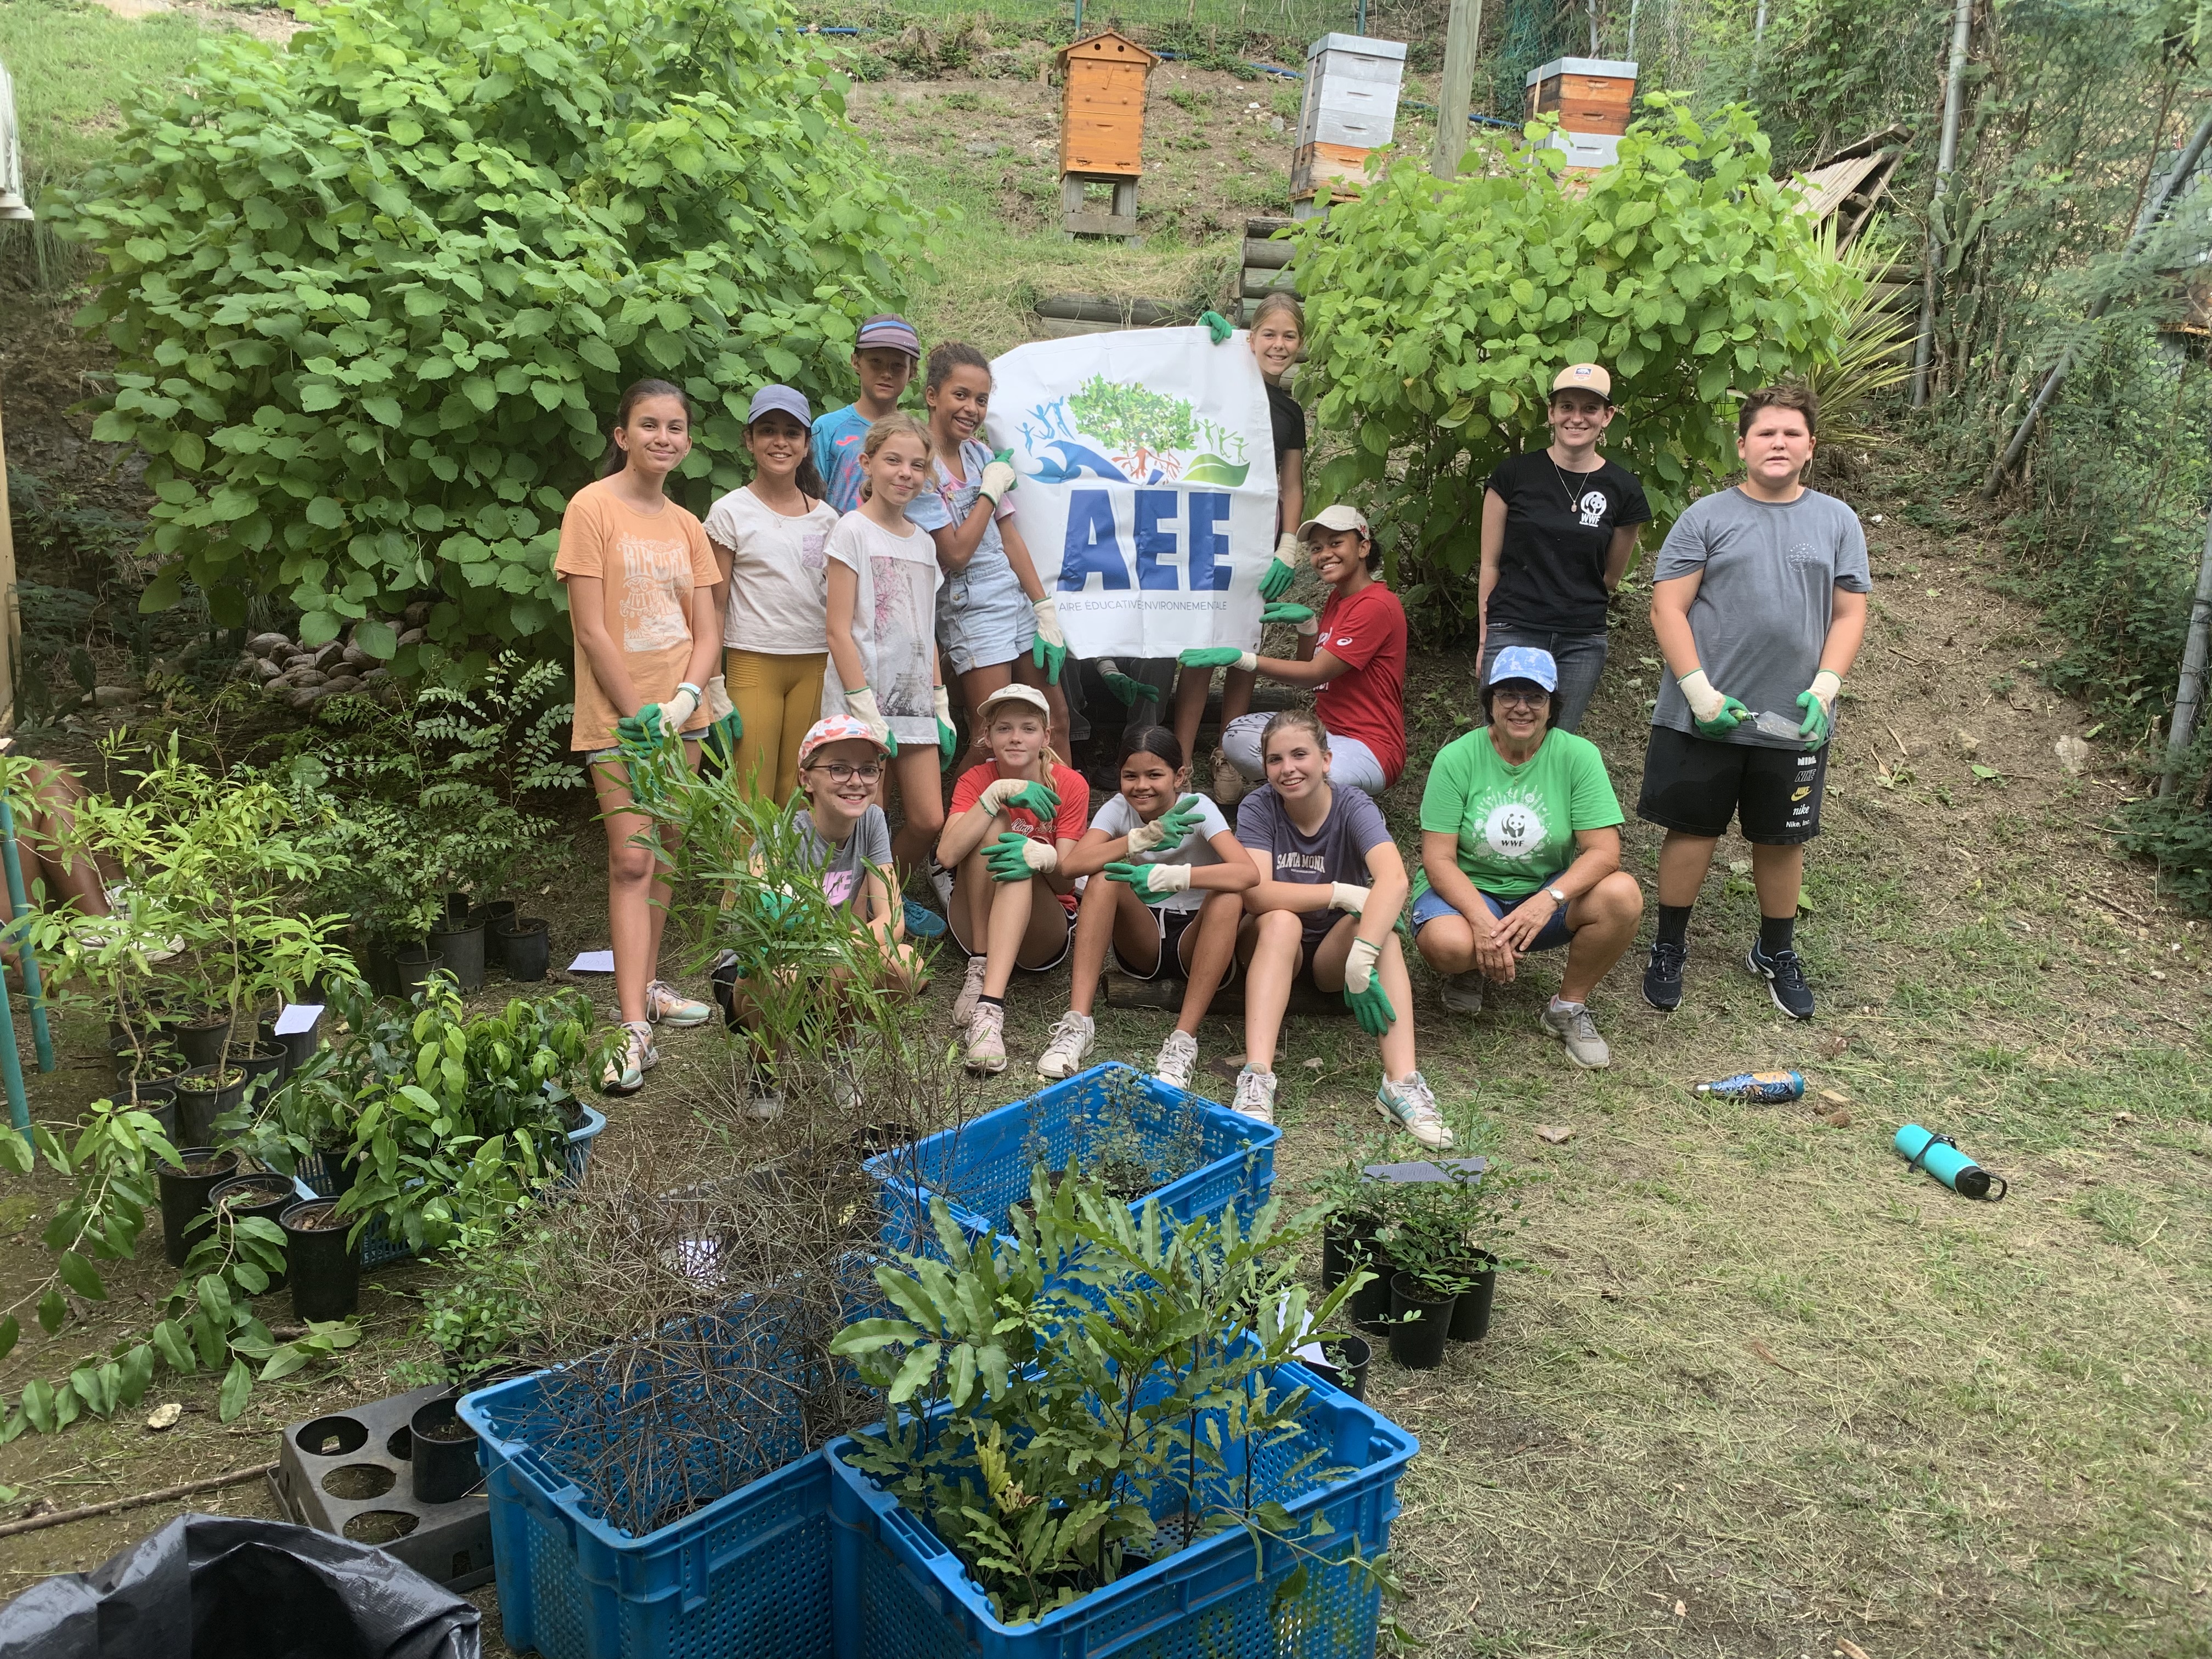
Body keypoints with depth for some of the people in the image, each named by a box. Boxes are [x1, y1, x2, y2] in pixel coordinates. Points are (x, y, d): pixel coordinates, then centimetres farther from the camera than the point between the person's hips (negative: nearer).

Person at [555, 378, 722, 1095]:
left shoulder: (686, 526, 10)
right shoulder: (593, 508, -8)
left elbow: (707, 632, 7)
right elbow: (592, 631, -12)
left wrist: (682, 703, -10)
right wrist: (639, 715, -13)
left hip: (680, 715, 6)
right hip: (615, 716, -6)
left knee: (661, 854, 12)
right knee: (631, 860, -11)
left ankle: (648, 986, 27)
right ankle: (634, 1029, -13)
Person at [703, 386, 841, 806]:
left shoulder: (826, 517, 11)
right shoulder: (731, 512, 2)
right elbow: (715, 605, 1)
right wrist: (714, 686, -5)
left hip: (815, 665, 3)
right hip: (753, 663, -3)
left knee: (800, 793, 3)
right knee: (751, 795, -5)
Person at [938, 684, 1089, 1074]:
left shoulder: (1070, 786, -6)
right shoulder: (975, 780, -5)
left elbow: (1066, 882, -13)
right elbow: (947, 855, -24)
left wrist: (1045, 858, -36)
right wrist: (997, 794, -31)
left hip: (1043, 933, -1)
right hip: (977, 924, 1)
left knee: (1022, 860, -33)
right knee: (993, 826, -24)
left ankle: (990, 1006, -49)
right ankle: (979, 967, -29)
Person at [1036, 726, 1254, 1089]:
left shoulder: (1197, 808, -13)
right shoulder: (1119, 809, -6)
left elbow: (1249, 873, -31)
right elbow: (1071, 865, -25)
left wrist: (1168, 876, -43)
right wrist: (1146, 837, -36)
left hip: (1195, 941, -2)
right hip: (1142, 942, 2)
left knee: (1228, 898, -32)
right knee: (1104, 878, -24)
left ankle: (1184, 1040, -34)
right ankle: (1078, 1021, -29)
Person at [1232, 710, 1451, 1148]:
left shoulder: (1353, 807, -17)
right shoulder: (1258, 808, -14)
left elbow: (1394, 879, -36)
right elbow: (1257, 894, -28)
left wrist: (1361, 960, -48)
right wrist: (1343, 894, -32)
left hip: (1335, 949, 0)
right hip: (1273, 946, 0)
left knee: (1379, 923, -30)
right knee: (1281, 921, -33)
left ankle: (1402, 1083, -41)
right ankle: (1256, 1080, -46)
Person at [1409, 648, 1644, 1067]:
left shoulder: (1578, 756, -7)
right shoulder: (1457, 758, -10)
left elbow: (1604, 851, -14)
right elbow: (1438, 859, -13)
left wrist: (1549, 900, -32)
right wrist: (1482, 920, -30)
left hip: (1547, 894, 2)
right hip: (1467, 890, -2)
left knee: (1622, 894, -27)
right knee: (1446, 943, -36)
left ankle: (1568, 1008, -3)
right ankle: (1469, 971, 7)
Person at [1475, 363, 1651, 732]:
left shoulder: (1622, 490, 4)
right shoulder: (1513, 475, 0)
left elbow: (1611, 576, 16)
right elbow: (1490, 563, 3)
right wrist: (1485, 638, 2)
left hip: (1582, 642, 2)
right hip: (1513, 633, -2)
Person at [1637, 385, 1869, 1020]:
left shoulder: (1837, 521, 7)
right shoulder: (1707, 516, -2)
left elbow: (1849, 615, 6)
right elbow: (1667, 610, -6)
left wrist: (1824, 689, -8)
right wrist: (1701, 691, -14)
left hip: (1794, 722, 2)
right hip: (1704, 717, -2)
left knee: (1781, 838, 13)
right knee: (1693, 827, 5)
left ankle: (1776, 953, 30)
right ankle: (1669, 947, 22)